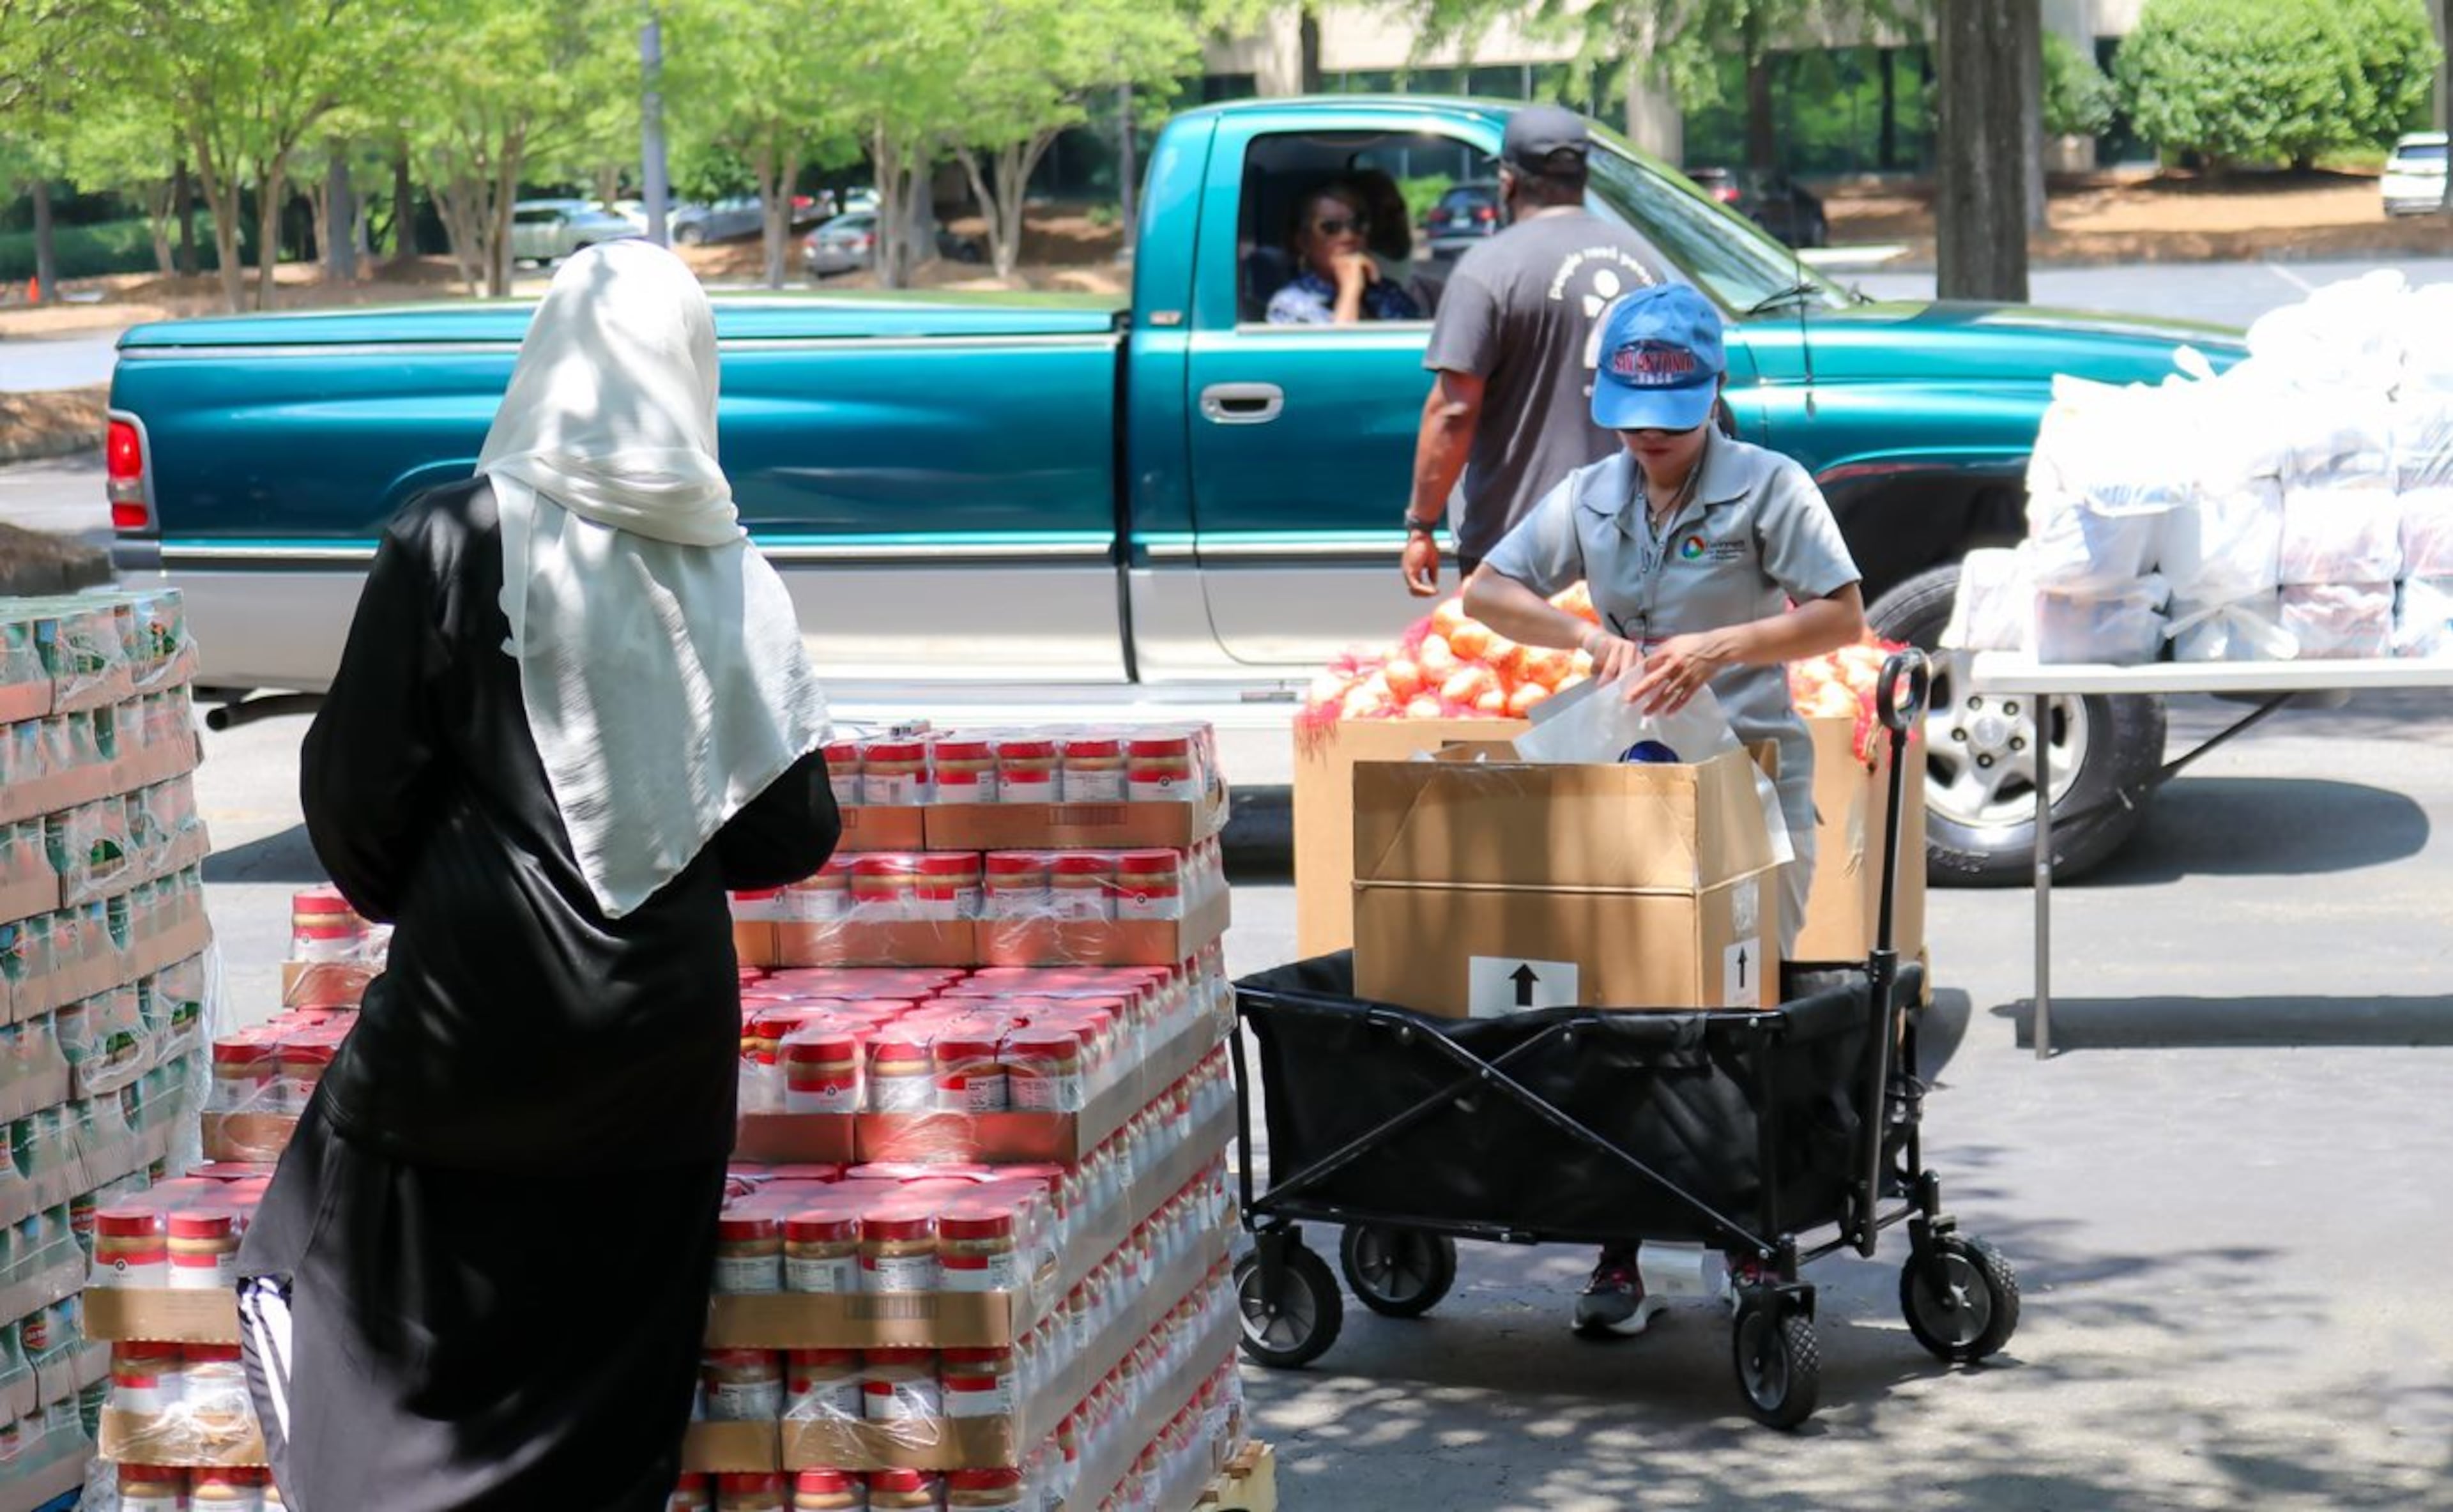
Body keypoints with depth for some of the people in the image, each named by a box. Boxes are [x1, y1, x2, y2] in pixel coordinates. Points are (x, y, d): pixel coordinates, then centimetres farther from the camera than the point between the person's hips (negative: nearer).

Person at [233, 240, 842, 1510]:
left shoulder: (452, 542, -9)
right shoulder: (735, 582, 1)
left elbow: (353, 789, -7)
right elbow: (792, 832, 5)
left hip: (474, 1019, -3)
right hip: (667, 1031, 4)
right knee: (613, 1379, 14)